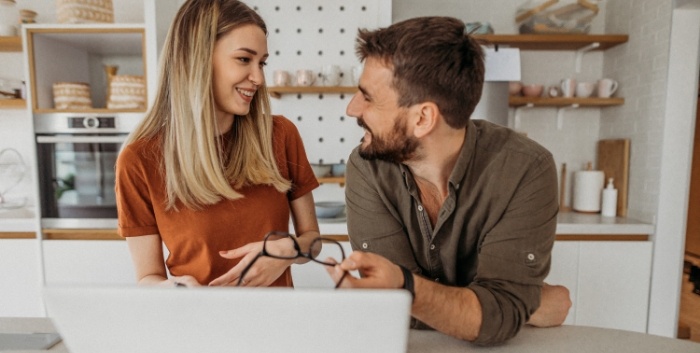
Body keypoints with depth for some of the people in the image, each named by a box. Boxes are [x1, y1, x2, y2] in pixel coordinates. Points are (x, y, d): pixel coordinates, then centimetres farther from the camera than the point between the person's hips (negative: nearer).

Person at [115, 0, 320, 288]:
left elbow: (311, 235, 1)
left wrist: (288, 250, -19)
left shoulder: (281, 135, -8)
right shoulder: (141, 160, -11)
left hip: (277, 301, 1)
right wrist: (174, 288, -24)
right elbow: (148, 277, -4)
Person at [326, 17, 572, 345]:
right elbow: (402, 307, -18)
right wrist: (537, 303, -16)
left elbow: (499, 314, -23)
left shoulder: (526, 171, -19)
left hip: (499, 346, 0)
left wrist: (404, 286, -39)